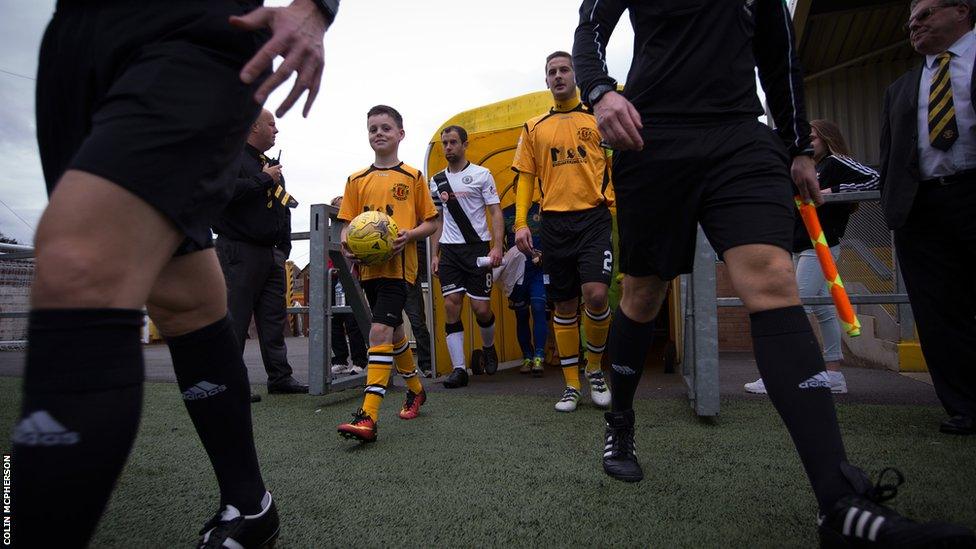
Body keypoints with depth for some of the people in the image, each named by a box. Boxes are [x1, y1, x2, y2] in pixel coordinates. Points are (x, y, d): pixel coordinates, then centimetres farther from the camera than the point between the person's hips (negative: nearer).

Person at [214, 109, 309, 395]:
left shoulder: (270, 164, 23)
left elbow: (283, 208, 24)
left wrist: (284, 245, 14)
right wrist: (264, 180, -12)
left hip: (271, 253, 8)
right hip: (239, 251, -8)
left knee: (274, 318, 9)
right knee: (234, 320, -5)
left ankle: (280, 377, 16)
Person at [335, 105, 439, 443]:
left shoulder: (412, 177, 3)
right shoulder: (357, 181, 13)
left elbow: (431, 222, 4)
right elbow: (348, 224, 12)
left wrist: (410, 234, -15)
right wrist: (347, 243, -9)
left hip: (399, 265, -5)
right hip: (369, 266, 5)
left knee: (380, 331, -18)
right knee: (393, 331, 17)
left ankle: (368, 417, -17)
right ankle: (416, 389, 38)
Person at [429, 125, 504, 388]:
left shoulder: (481, 174, 2)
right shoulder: (436, 181, 14)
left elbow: (496, 212, -2)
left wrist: (497, 247, -14)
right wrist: (434, 255, 10)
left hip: (478, 248, -3)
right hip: (449, 250, 3)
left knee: (481, 308, -4)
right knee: (451, 305, -5)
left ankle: (488, 347, 28)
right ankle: (459, 368, 0)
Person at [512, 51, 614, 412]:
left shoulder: (597, 118, 10)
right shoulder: (534, 128, 14)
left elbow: (617, 168, 7)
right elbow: (525, 177, 12)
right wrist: (521, 223, 1)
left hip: (594, 217, -2)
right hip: (554, 222, 2)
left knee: (595, 295, -17)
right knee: (564, 305, 5)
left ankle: (595, 368, 11)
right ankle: (571, 386, 18)